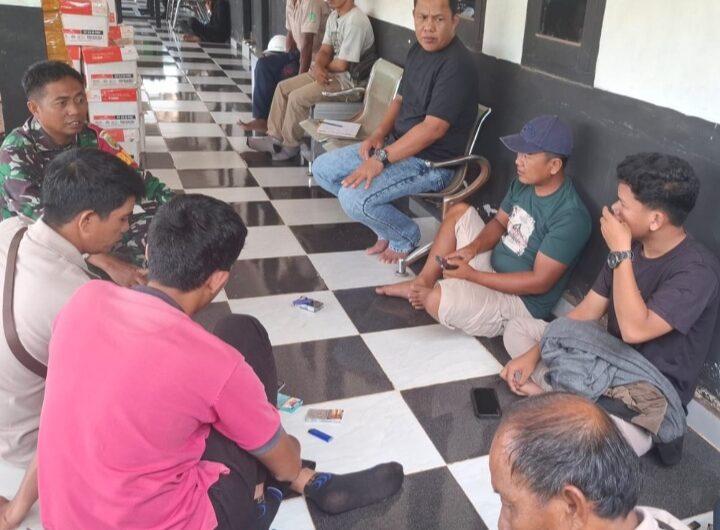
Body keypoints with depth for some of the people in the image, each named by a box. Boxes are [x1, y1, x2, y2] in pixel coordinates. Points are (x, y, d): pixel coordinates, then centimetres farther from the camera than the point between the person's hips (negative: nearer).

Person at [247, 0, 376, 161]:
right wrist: (318, 68, -15)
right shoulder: (334, 16, 8)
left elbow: (342, 64, -23)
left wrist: (321, 67, -2)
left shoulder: (355, 21, -23)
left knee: (296, 97, -19)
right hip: (330, 71, 10)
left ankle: (290, 145, 0)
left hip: (348, 80, -10)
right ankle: (275, 138, 8)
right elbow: (324, 51, 8)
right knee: (283, 87, 2)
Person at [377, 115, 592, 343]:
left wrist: (472, 275, -25)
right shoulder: (524, 183, -1)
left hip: (521, 302, -9)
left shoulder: (570, 216, -27)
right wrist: (473, 247, -11)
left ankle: (428, 293, 7)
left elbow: (540, 282, -26)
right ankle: (424, 281, 8)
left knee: (438, 300, -30)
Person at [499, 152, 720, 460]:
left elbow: (635, 330, -34)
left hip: (654, 388, -8)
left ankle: (637, 430, -8)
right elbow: (587, 310, 3)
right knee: (517, 331, 3)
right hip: (612, 360, 8)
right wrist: (533, 354, -6)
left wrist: (620, 253, -28)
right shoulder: (632, 246, 0)